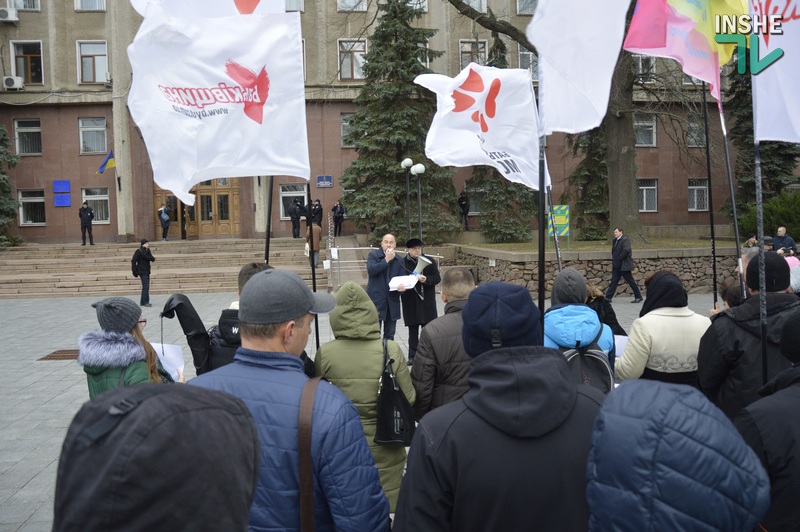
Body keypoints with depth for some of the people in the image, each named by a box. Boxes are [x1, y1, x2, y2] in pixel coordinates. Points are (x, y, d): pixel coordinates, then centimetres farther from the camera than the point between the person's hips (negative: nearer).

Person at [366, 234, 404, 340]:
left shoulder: (399, 259, 10)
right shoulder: (373, 255, 0)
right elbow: (371, 270, -17)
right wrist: (386, 259, -16)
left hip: (392, 299, 4)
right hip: (376, 298, -4)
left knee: (390, 334, 12)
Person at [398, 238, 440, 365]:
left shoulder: (429, 261, 2)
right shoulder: (402, 263, 1)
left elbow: (437, 278, -1)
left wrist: (426, 279, -19)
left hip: (426, 301, 0)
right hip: (410, 302, 0)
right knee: (413, 330, 7)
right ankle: (412, 356, 14)